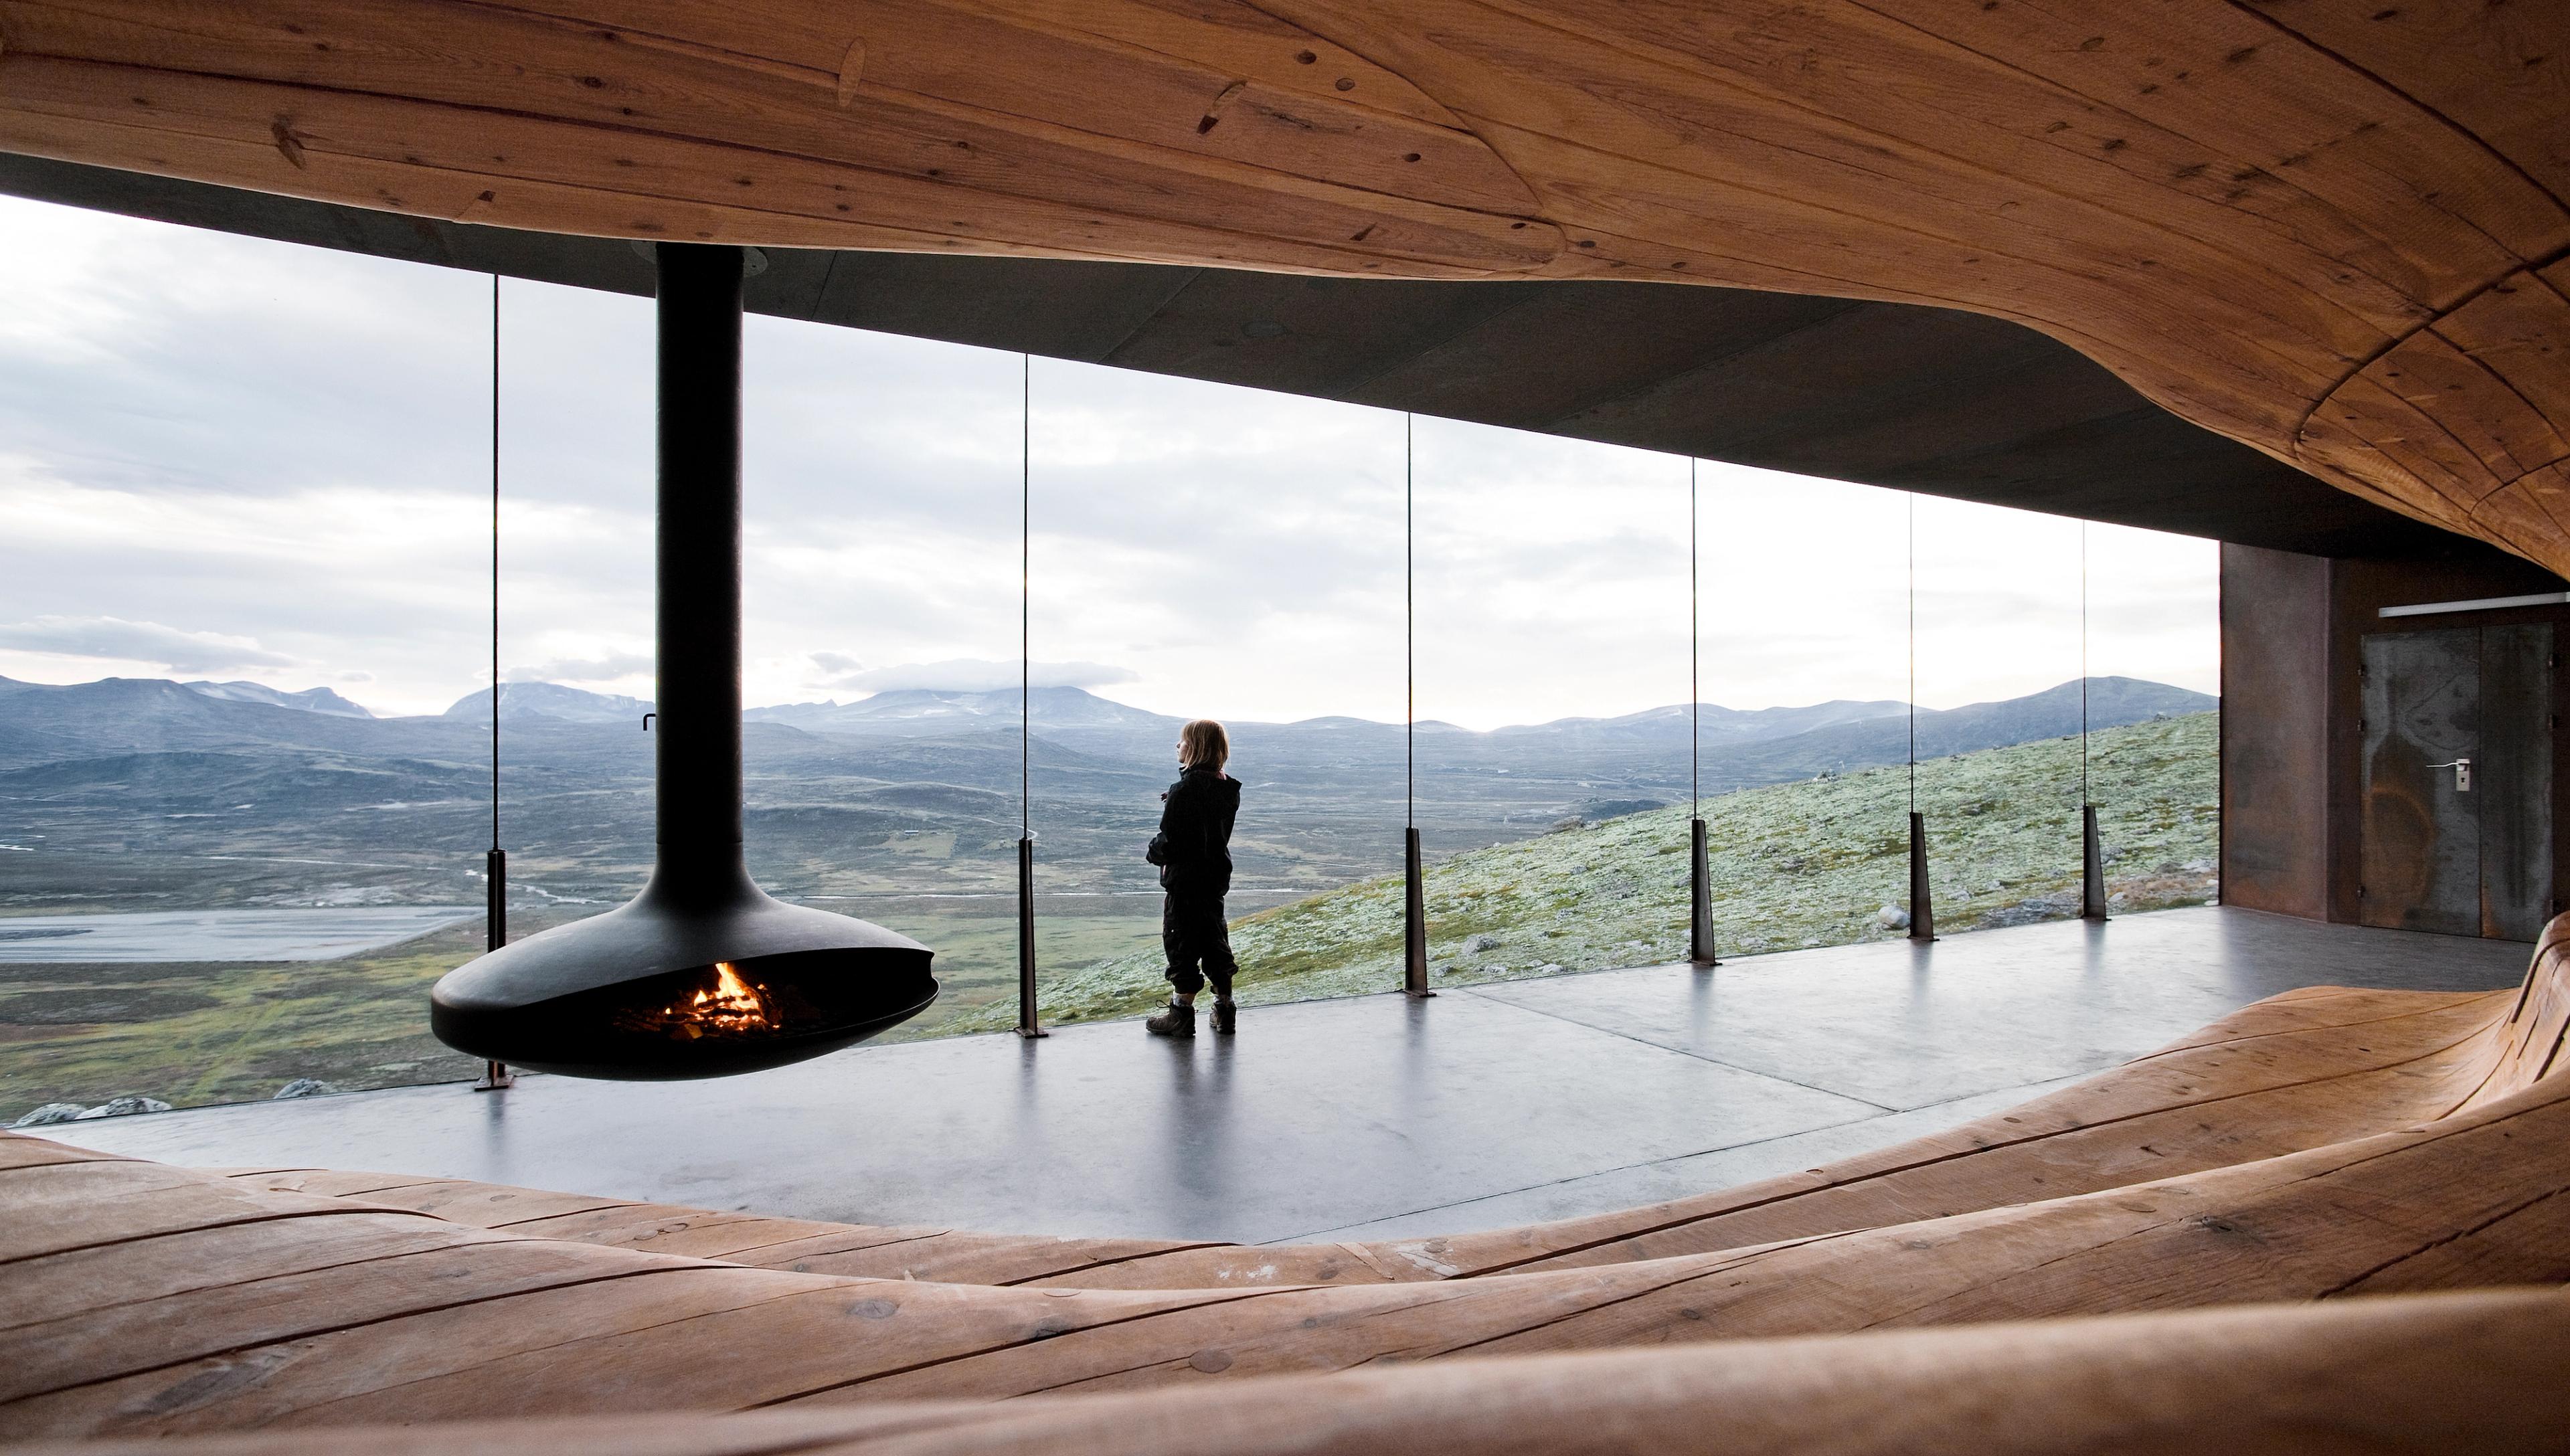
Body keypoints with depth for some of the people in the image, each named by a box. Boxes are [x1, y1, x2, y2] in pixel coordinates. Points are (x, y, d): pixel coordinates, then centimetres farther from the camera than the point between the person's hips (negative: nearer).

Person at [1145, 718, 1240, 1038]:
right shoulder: (1228, 789, 5)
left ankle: (1182, 1014, 11)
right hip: (1217, 876, 8)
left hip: (1185, 879, -8)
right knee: (1214, 938, 16)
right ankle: (1224, 1009, 23)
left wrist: (1154, 852, 2)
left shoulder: (1185, 790, -20)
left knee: (1182, 942, 3)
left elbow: (1170, 840, -20)